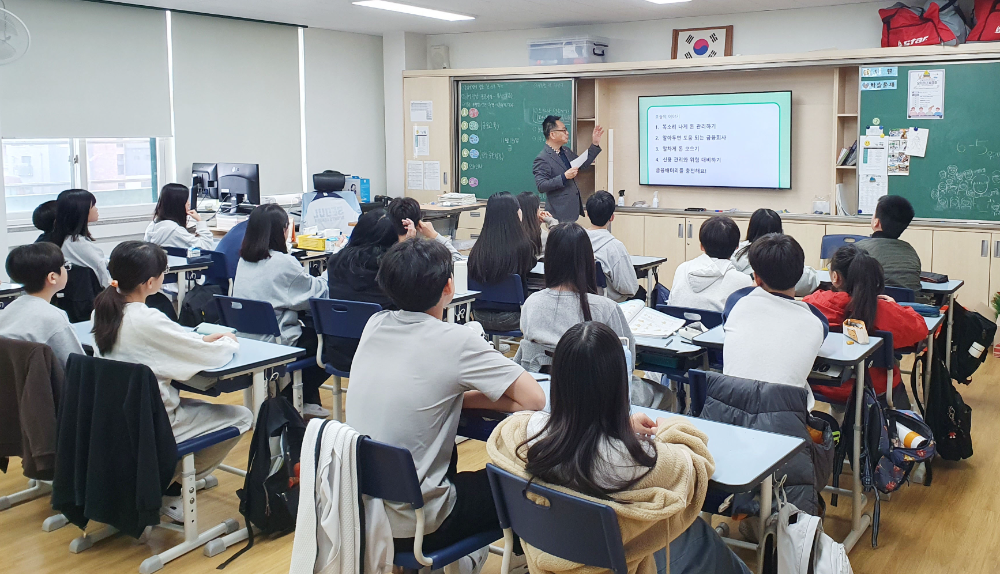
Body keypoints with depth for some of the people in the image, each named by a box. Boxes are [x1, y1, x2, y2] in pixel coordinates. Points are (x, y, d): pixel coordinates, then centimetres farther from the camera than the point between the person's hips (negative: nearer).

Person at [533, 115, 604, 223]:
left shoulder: (566, 151, 13)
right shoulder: (542, 159, -15)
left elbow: (582, 164, 26)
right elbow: (541, 186, -21)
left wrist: (595, 145, 18)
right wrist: (564, 177, -25)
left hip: (573, 208, 8)